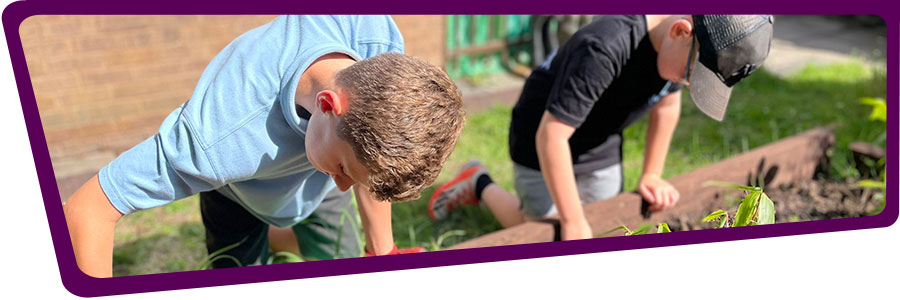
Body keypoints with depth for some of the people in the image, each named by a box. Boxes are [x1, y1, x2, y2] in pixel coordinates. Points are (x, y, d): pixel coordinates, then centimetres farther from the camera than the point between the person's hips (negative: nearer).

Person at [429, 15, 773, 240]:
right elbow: (551, 135, -37)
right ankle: (480, 185, 26)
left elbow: (667, 104, 4)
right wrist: (574, 223, -31)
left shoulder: (686, 48, -15)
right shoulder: (605, 48, -40)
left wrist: (651, 175, 5)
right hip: (545, 144, -7)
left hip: (602, 151, 7)